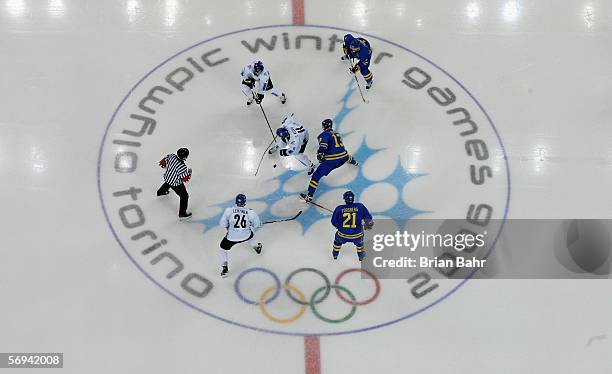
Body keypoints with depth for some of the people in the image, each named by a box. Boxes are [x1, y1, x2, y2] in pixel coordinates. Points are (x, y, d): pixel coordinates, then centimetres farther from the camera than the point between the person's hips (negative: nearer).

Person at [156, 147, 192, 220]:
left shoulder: (172, 156, -19)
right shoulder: (182, 167, -38)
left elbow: (163, 161, -3)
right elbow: (185, 179, -28)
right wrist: (189, 172, -11)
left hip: (167, 177, 8)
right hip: (175, 184, -8)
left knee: (167, 184, 43)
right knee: (184, 196, 6)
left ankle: (160, 192, 73)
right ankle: (182, 214, 13)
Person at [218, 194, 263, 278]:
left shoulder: (229, 210, -13)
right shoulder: (250, 212, -11)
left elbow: (222, 224, -8)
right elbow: (257, 224, 0)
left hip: (232, 237, -2)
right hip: (246, 236, 2)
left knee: (223, 249, 22)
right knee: (251, 234, 38)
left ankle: (225, 267, 13)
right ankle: (257, 247, 61)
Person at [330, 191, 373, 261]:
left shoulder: (339, 208, -11)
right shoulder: (360, 206, -10)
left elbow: (334, 222, -2)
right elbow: (368, 217, -2)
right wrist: (369, 223, 19)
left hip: (343, 234, 0)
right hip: (357, 235, 0)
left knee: (337, 239, 36)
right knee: (359, 241, 37)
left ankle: (335, 254, 51)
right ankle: (360, 256, 51)